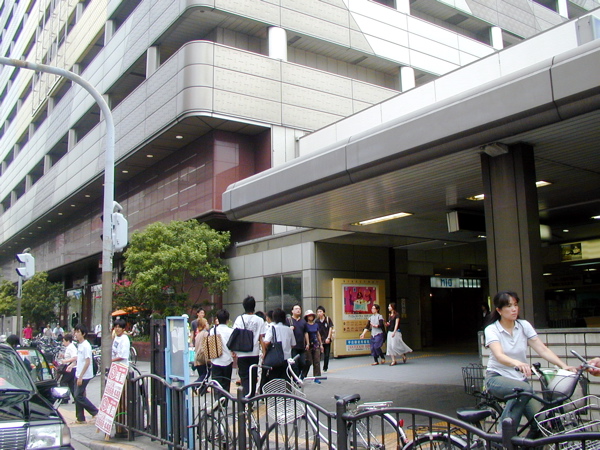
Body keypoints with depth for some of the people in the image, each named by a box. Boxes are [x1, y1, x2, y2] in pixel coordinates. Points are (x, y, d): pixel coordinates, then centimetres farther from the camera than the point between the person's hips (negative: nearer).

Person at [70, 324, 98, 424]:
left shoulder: (86, 346, -17)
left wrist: (81, 376, -22)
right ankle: (80, 418, 18)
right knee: (77, 396, 10)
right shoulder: (79, 345, 11)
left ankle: (95, 412, 4)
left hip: (84, 376, -9)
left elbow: (87, 362, -21)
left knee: (79, 396, -7)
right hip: (78, 375, 9)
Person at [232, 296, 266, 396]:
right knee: (253, 377, 13)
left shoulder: (239, 319, -3)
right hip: (255, 353, 1)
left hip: (242, 353, -1)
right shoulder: (260, 320, -1)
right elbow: (261, 338, -2)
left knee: (244, 377, 2)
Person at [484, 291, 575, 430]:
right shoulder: (491, 330, -9)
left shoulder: (524, 326, 3)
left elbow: (542, 349, -6)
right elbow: (499, 356, -26)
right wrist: (517, 363, -47)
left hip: (519, 379, 4)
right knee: (525, 389, -35)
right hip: (497, 378, -4)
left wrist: (563, 365, -22)